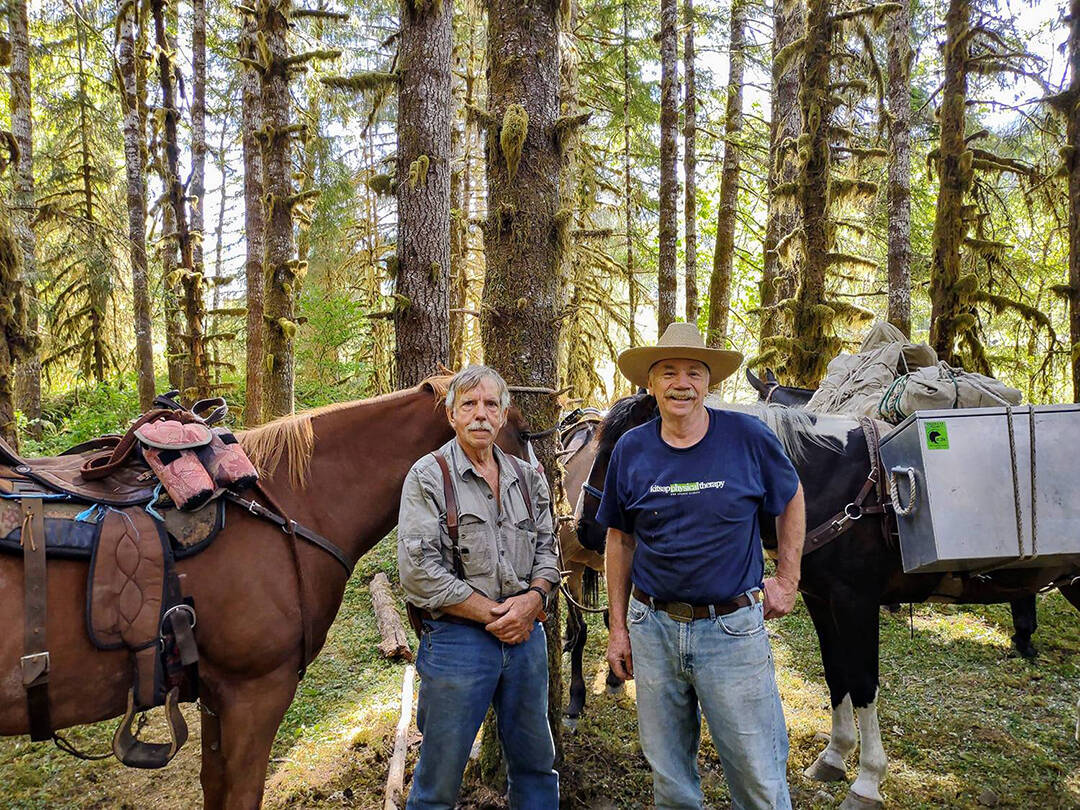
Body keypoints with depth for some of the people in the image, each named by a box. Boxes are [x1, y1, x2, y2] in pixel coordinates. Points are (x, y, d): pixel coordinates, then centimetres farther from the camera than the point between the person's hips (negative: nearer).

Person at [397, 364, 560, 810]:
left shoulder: (528, 478, 8)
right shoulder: (428, 477, -8)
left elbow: (546, 548, 12)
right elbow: (418, 571, -15)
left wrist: (534, 598, -9)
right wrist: (493, 612, -14)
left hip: (526, 636, 5)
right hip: (456, 639, -5)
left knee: (535, 761, 19)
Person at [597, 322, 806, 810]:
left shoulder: (749, 437, -8)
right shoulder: (631, 450, -2)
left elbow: (791, 500, 9)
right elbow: (620, 540, 7)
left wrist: (787, 580, 5)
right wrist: (618, 626, 7)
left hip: (734, 628, -2)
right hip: (653, 628, 2)